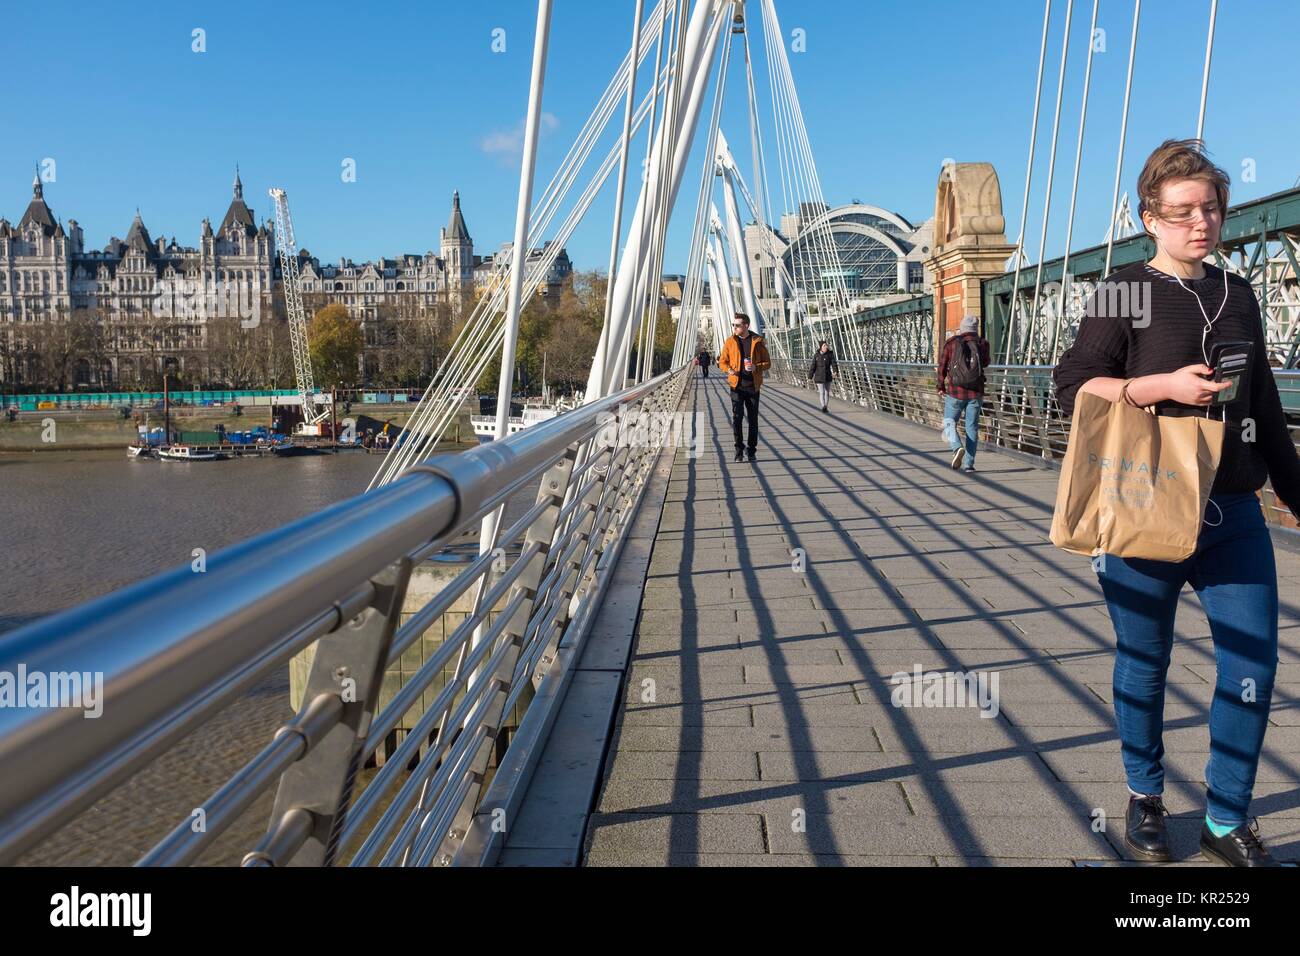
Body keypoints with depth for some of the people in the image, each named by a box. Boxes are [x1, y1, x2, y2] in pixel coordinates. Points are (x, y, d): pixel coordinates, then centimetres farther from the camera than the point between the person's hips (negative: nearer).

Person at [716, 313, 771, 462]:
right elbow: (722, 362, 7)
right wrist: (729, 370, -15)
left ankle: (751, 450, 19)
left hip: (753, 386, 0)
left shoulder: (758, 341, 0)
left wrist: (756, 367, -17)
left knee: (753, 419, 8)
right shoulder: (730, 341, 2)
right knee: (736, 417, -10)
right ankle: (739, 450, -2)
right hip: (737, 385, 0)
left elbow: (767, 363, 4)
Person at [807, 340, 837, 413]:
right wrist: (810, 376, 0)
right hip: (819, 377, -3)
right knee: (822, 392, -12)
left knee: (827, 392, 12)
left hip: (827, 376, 3)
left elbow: (833, 363, -14)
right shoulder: (816, 355, -3)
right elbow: (813, 366, 0)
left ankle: (826, 407, 23)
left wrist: (834, 371, -31)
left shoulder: (830, 354, -2)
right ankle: (823, 407, -22)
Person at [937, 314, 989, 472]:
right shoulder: (982, 343, -1)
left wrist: (941, 387, 16)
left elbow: (942, 366, 2)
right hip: (975, 393, 1)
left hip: (955, 391, -1)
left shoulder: (952, 343, -3)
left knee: (949, 422, 10)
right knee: (972, 428, 9)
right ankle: (969, 464, 7)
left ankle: (957, 447, -19)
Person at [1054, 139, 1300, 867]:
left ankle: (1228, 820, 19)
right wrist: (1163, 385, -22)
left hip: (1235, 513, 4)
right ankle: (1145, 797, 29)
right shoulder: (1126, 292, -2)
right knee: (1145, 663, 8)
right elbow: (1073, 386, -9)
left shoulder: (1238, 295, 12)